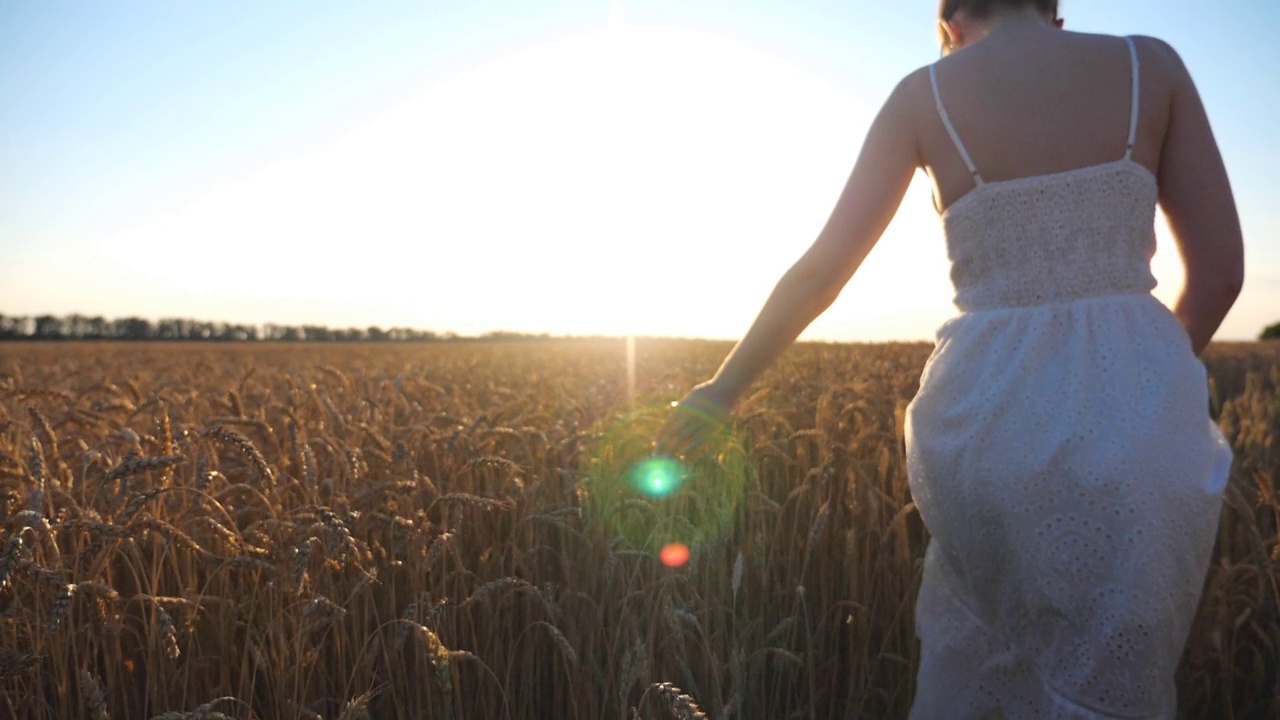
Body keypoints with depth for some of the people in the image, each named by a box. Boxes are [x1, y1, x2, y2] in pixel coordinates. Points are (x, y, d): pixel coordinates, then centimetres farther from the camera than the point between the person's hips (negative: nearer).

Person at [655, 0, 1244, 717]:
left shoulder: (923, 94, 4)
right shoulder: (1153, 64, 6)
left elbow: (819, 272, 3)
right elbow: (1221, 266, 5)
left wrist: (724, 387, 15)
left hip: (993, 410, 0)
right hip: (1143, 418, 1)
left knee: (973, 650, 24)